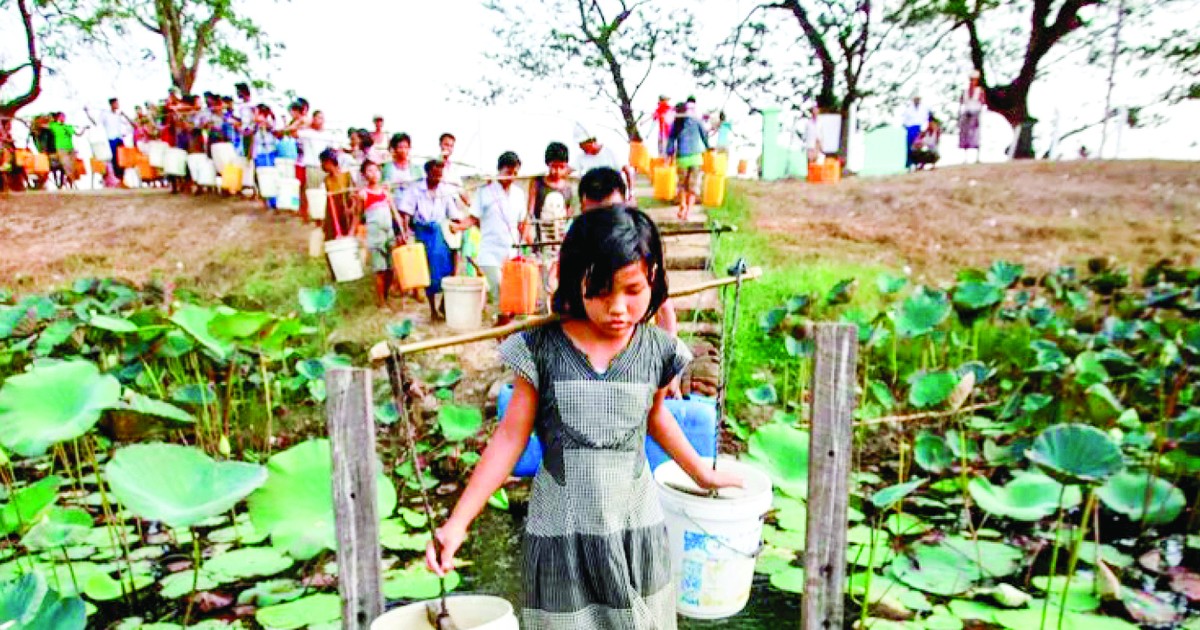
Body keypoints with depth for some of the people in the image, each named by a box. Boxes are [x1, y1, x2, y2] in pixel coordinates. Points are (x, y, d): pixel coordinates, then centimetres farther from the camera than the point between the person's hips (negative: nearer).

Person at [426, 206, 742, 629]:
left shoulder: (657, 351, -7)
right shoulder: (543, 348, -13)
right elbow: (510, 438, -6)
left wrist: (702, 474, 23)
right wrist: (458, 521, -8)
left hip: (636, 530, 2)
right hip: (561, 534, -2)